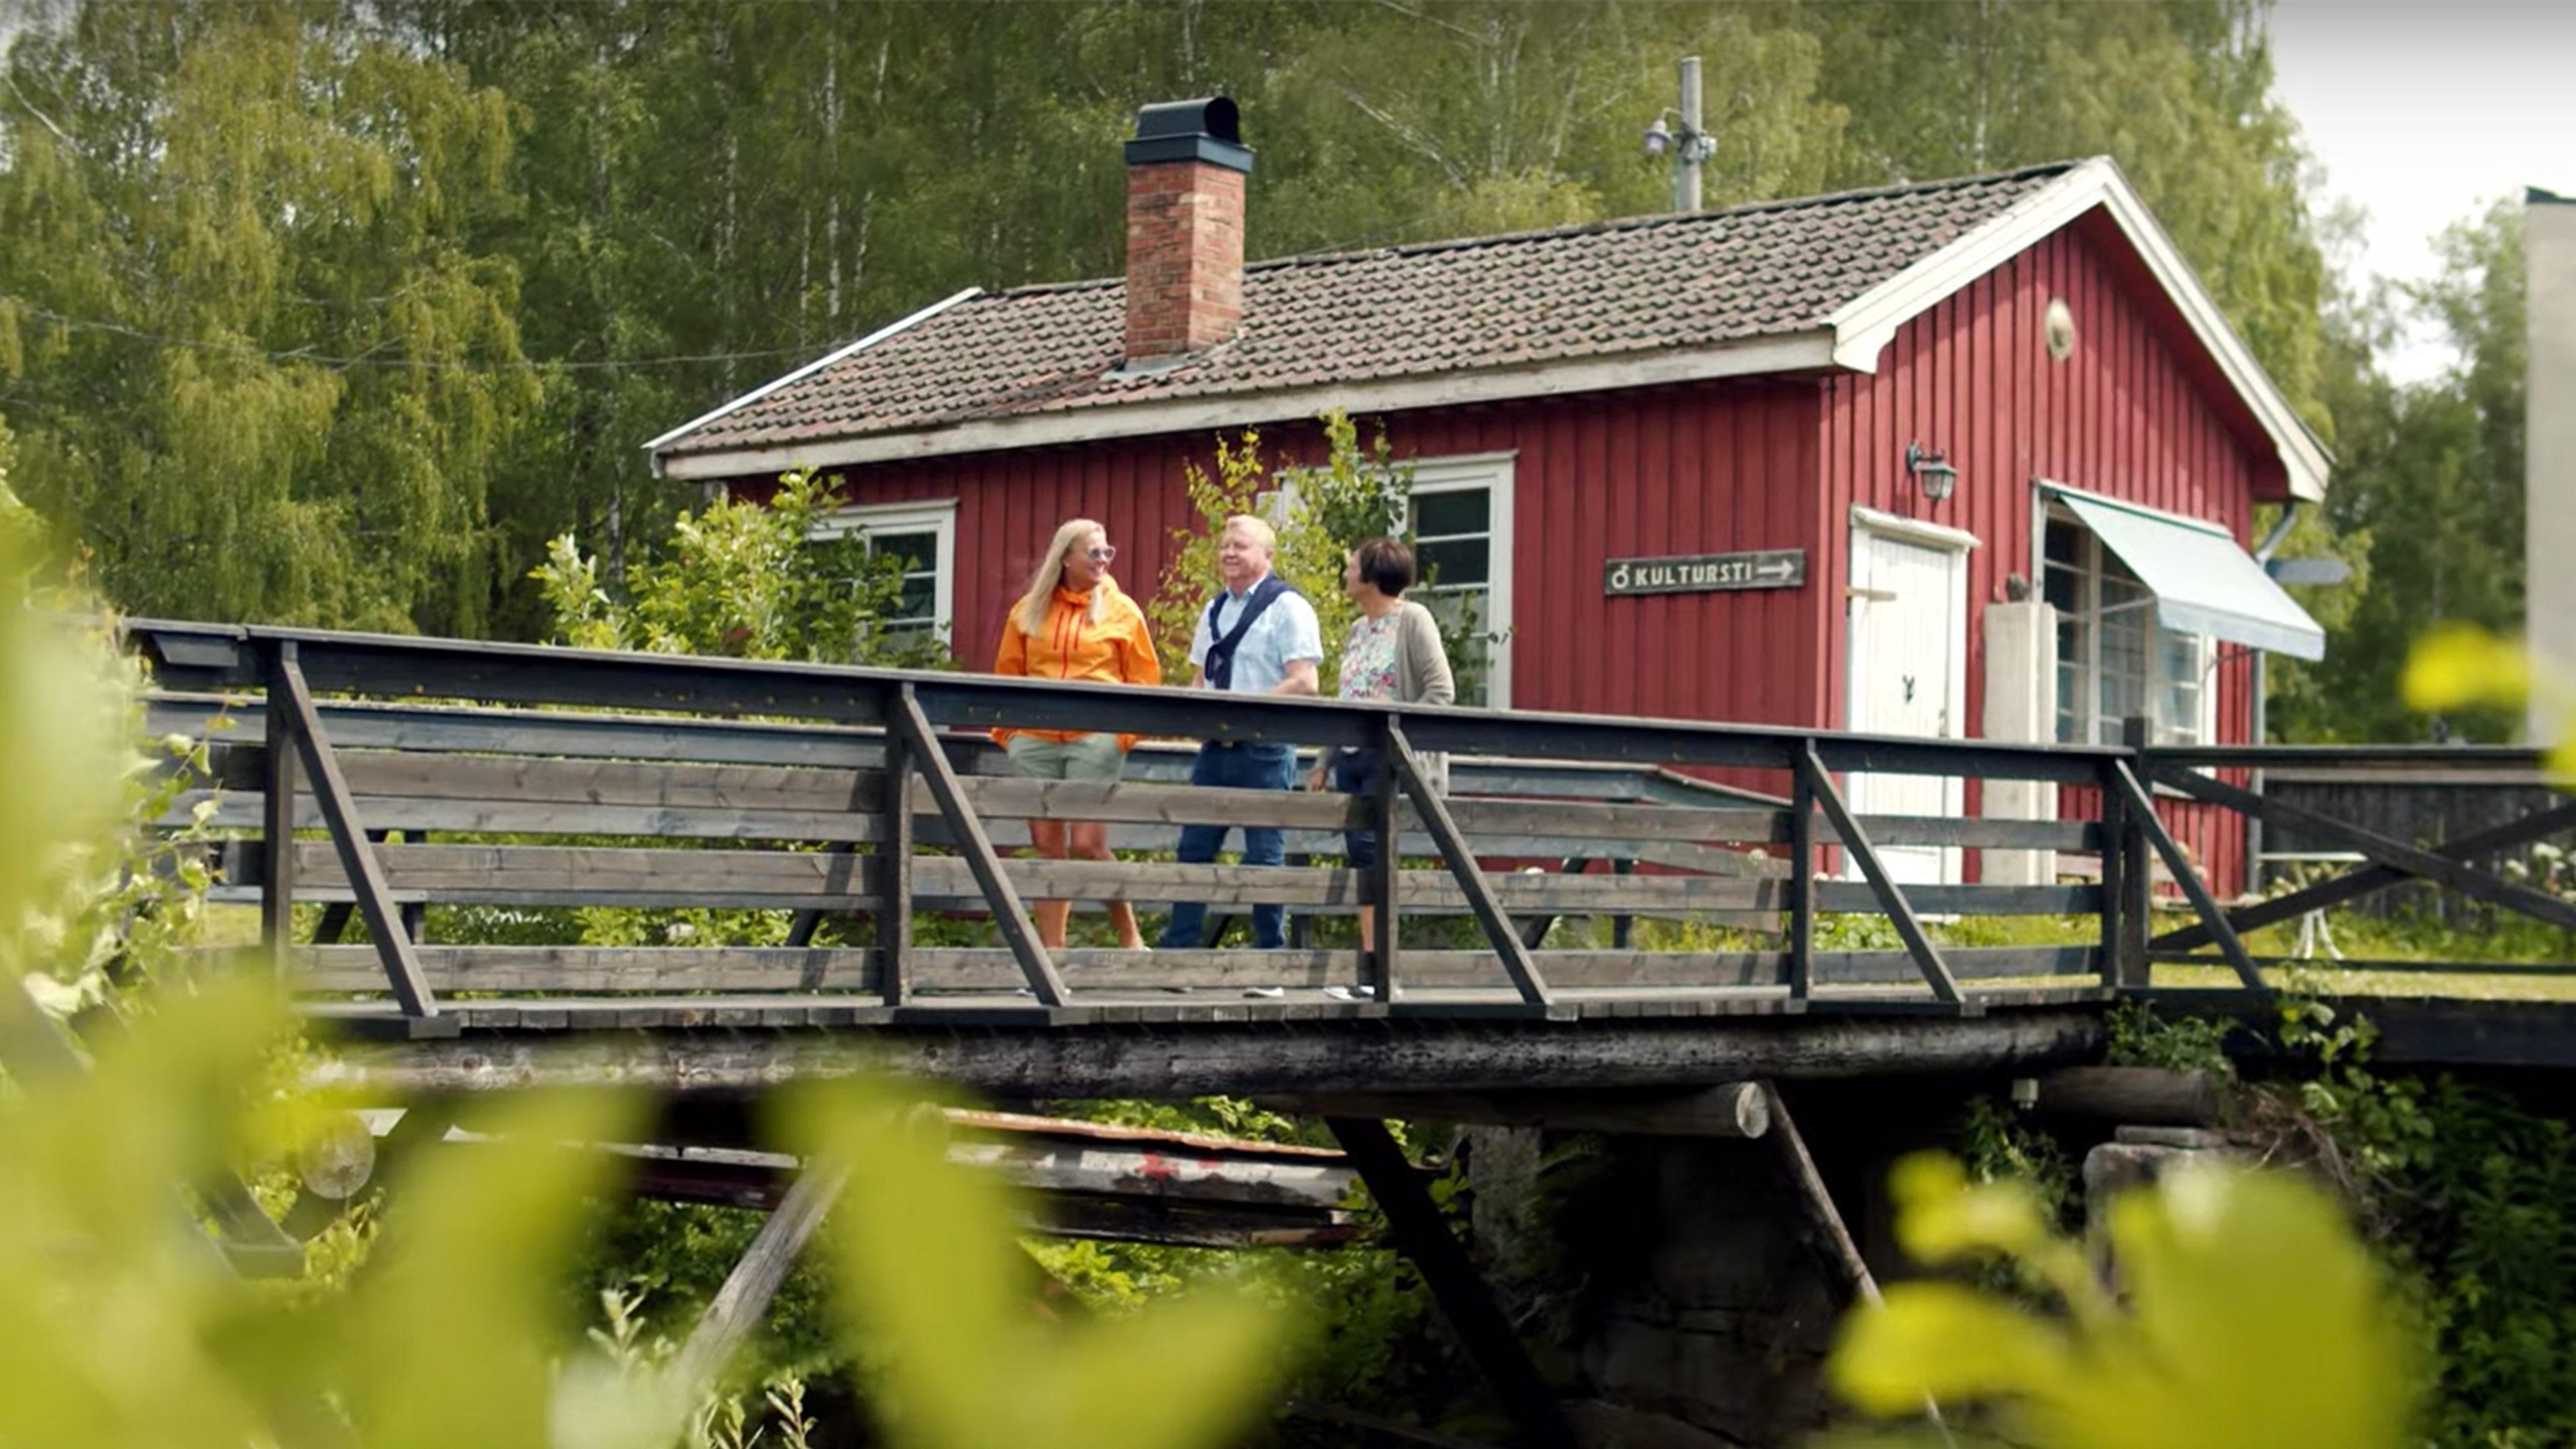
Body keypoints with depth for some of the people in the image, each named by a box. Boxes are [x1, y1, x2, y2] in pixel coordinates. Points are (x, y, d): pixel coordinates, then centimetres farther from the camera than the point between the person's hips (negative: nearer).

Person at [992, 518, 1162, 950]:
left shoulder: (1121, 610, 4)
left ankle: (1130, 937, 5)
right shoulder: (1029, 611, 10)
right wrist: (1007, 728, 8)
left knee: (1087, 844, -10)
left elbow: (1145, 679, 5)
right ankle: (1051, 947, 10)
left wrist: (1127, 731, -3)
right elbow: (1008, 674, 15)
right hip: (1034, 741, 3)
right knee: (1048, 847, 4)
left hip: (1095, 740, -3)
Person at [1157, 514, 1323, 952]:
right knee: (1194, 848, 6)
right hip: (1215, 747, 7)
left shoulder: (1287, 607, -6)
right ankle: (1177, 947, 10)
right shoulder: (1215, 610, 16)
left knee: (1264, 855, -1)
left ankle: (1271, 952, 7)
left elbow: (1304, 682, -14)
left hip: (1264, 748, -7)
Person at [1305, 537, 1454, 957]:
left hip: (1389, 756, -7)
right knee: (1359, 858, 4)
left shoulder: (1412, 620, -4)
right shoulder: (1358, 629, 17)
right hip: (1350, 754, 7)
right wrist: (1323, 763, 16)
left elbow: (1441, 689, -10)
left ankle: (1375, 955, -15)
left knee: (1369, 851, -16)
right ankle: (1371, 948, 7)